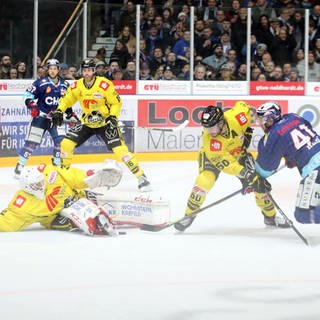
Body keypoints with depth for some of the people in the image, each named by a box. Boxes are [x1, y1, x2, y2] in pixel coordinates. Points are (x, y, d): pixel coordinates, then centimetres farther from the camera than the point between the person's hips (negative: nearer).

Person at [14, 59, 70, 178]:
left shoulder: (64, 85, 7)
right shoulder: (41, 83, -8)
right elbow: (28, 94, -8)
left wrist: (70, 114, 12)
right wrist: (31, 105, -22)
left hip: (56, 118, 4)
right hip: (40, 116, -4)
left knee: (60, 140, -9)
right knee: (32, 141, -9)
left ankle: (57, 164, 8)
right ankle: (20, 165, -2)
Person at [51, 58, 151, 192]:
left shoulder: (104, 84, -18)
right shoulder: (77, 86, -4)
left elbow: (116, 103, -10)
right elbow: (66, 100, 9)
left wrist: (112, 117, -22)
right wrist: (59, 112, -7)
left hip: (105, 122, -5)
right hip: (87, 122, 5)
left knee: (119, 148, -19)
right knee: (66, 143, -6)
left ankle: (141, 176, -13)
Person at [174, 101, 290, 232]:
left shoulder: (235, 117, -35)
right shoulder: (209, 141, -39)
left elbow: (242, 105, -10)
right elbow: (226, 163, -40)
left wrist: (247, 132, -10)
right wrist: (245, 174, -49)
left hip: (239, 152, 3)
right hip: (214, 155, -3)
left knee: (258, 183, -3)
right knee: (204, 181, -27)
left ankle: (270, 216, 19)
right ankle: (189, 215, -9)